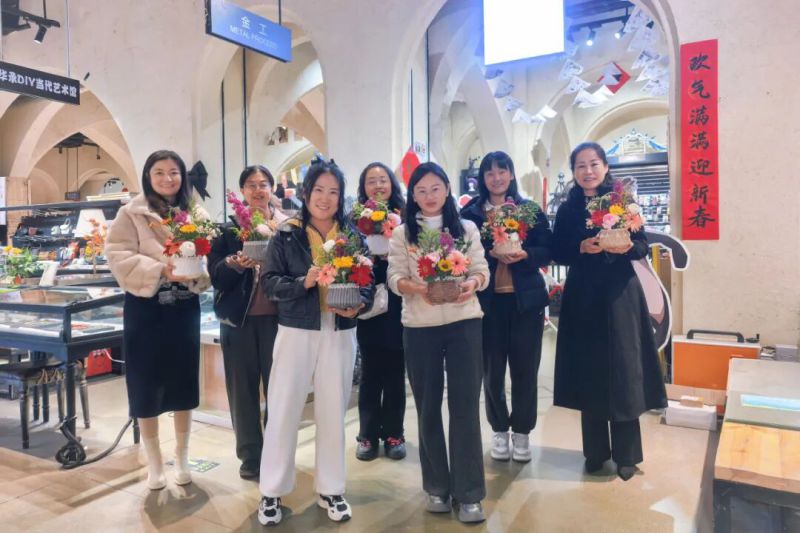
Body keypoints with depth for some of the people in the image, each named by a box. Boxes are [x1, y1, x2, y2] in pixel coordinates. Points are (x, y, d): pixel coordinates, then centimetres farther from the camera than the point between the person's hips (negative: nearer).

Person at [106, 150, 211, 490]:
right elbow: (119, 258, -11)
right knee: (147, 386, 5)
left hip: (185, 308, 2)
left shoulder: (198, 215, 6)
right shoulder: (131, 214, -3)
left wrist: (196, 274, -19)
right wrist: (161, 270, -22)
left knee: (184, 382, 10)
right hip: (145, 308, -2)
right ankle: (154, 463, 23)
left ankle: (182, 458, 27)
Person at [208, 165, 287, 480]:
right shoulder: (228, 228, 5)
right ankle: (250, 456, 22)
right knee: (243, 388, 7)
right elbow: (215, 275, -1)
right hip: (239, 318, 1)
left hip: (276, 316, -1)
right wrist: (233, 264, -20)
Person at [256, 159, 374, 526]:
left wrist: (358, 305, -16)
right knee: (283, 411, 7)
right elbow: (270, 282, -7)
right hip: (296, 332, -2)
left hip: (339, 334, 2)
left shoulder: (352, 235, 3)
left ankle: (330, 490, 29)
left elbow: (368, 282, 3)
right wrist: (303, 282, -23)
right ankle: (272, 491, 24)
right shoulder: (286, 235, -3)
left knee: (333, 413, 12)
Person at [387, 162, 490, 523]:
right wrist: (416, 287, -22)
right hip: (419, 328, 0)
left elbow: (482, 270, 5)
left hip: (464, 323, 0)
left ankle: (469, 493, 10)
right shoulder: (402, 233, 6)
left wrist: (472, 283, -18)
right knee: (428, 407, 9)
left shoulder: (467, 228, 9)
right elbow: (394, 278, -1)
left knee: (465, 405, 0)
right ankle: (437, 487, 25)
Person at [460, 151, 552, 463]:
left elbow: (547, 251, 4)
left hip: (526, 299, 1)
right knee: (492, 369, 6)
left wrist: (525, 254, -15)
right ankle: (499, 430, 25)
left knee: (525, 368, 6)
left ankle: (521, 432, 23)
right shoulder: (470, 212, 4)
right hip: (487, 300, 0)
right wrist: (490, 252, -17)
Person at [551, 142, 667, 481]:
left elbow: (643, 246, 1)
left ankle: (626, 454, 15)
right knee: (589, 370, 5)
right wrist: (582, 248, -14)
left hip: (620, 294, -1)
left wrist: (627, 246, -19)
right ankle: (595, 451, 19)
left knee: (623, 370, 0)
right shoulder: (567, 209, 6)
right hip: (583, 297, 1)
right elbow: (557, 253, 3)